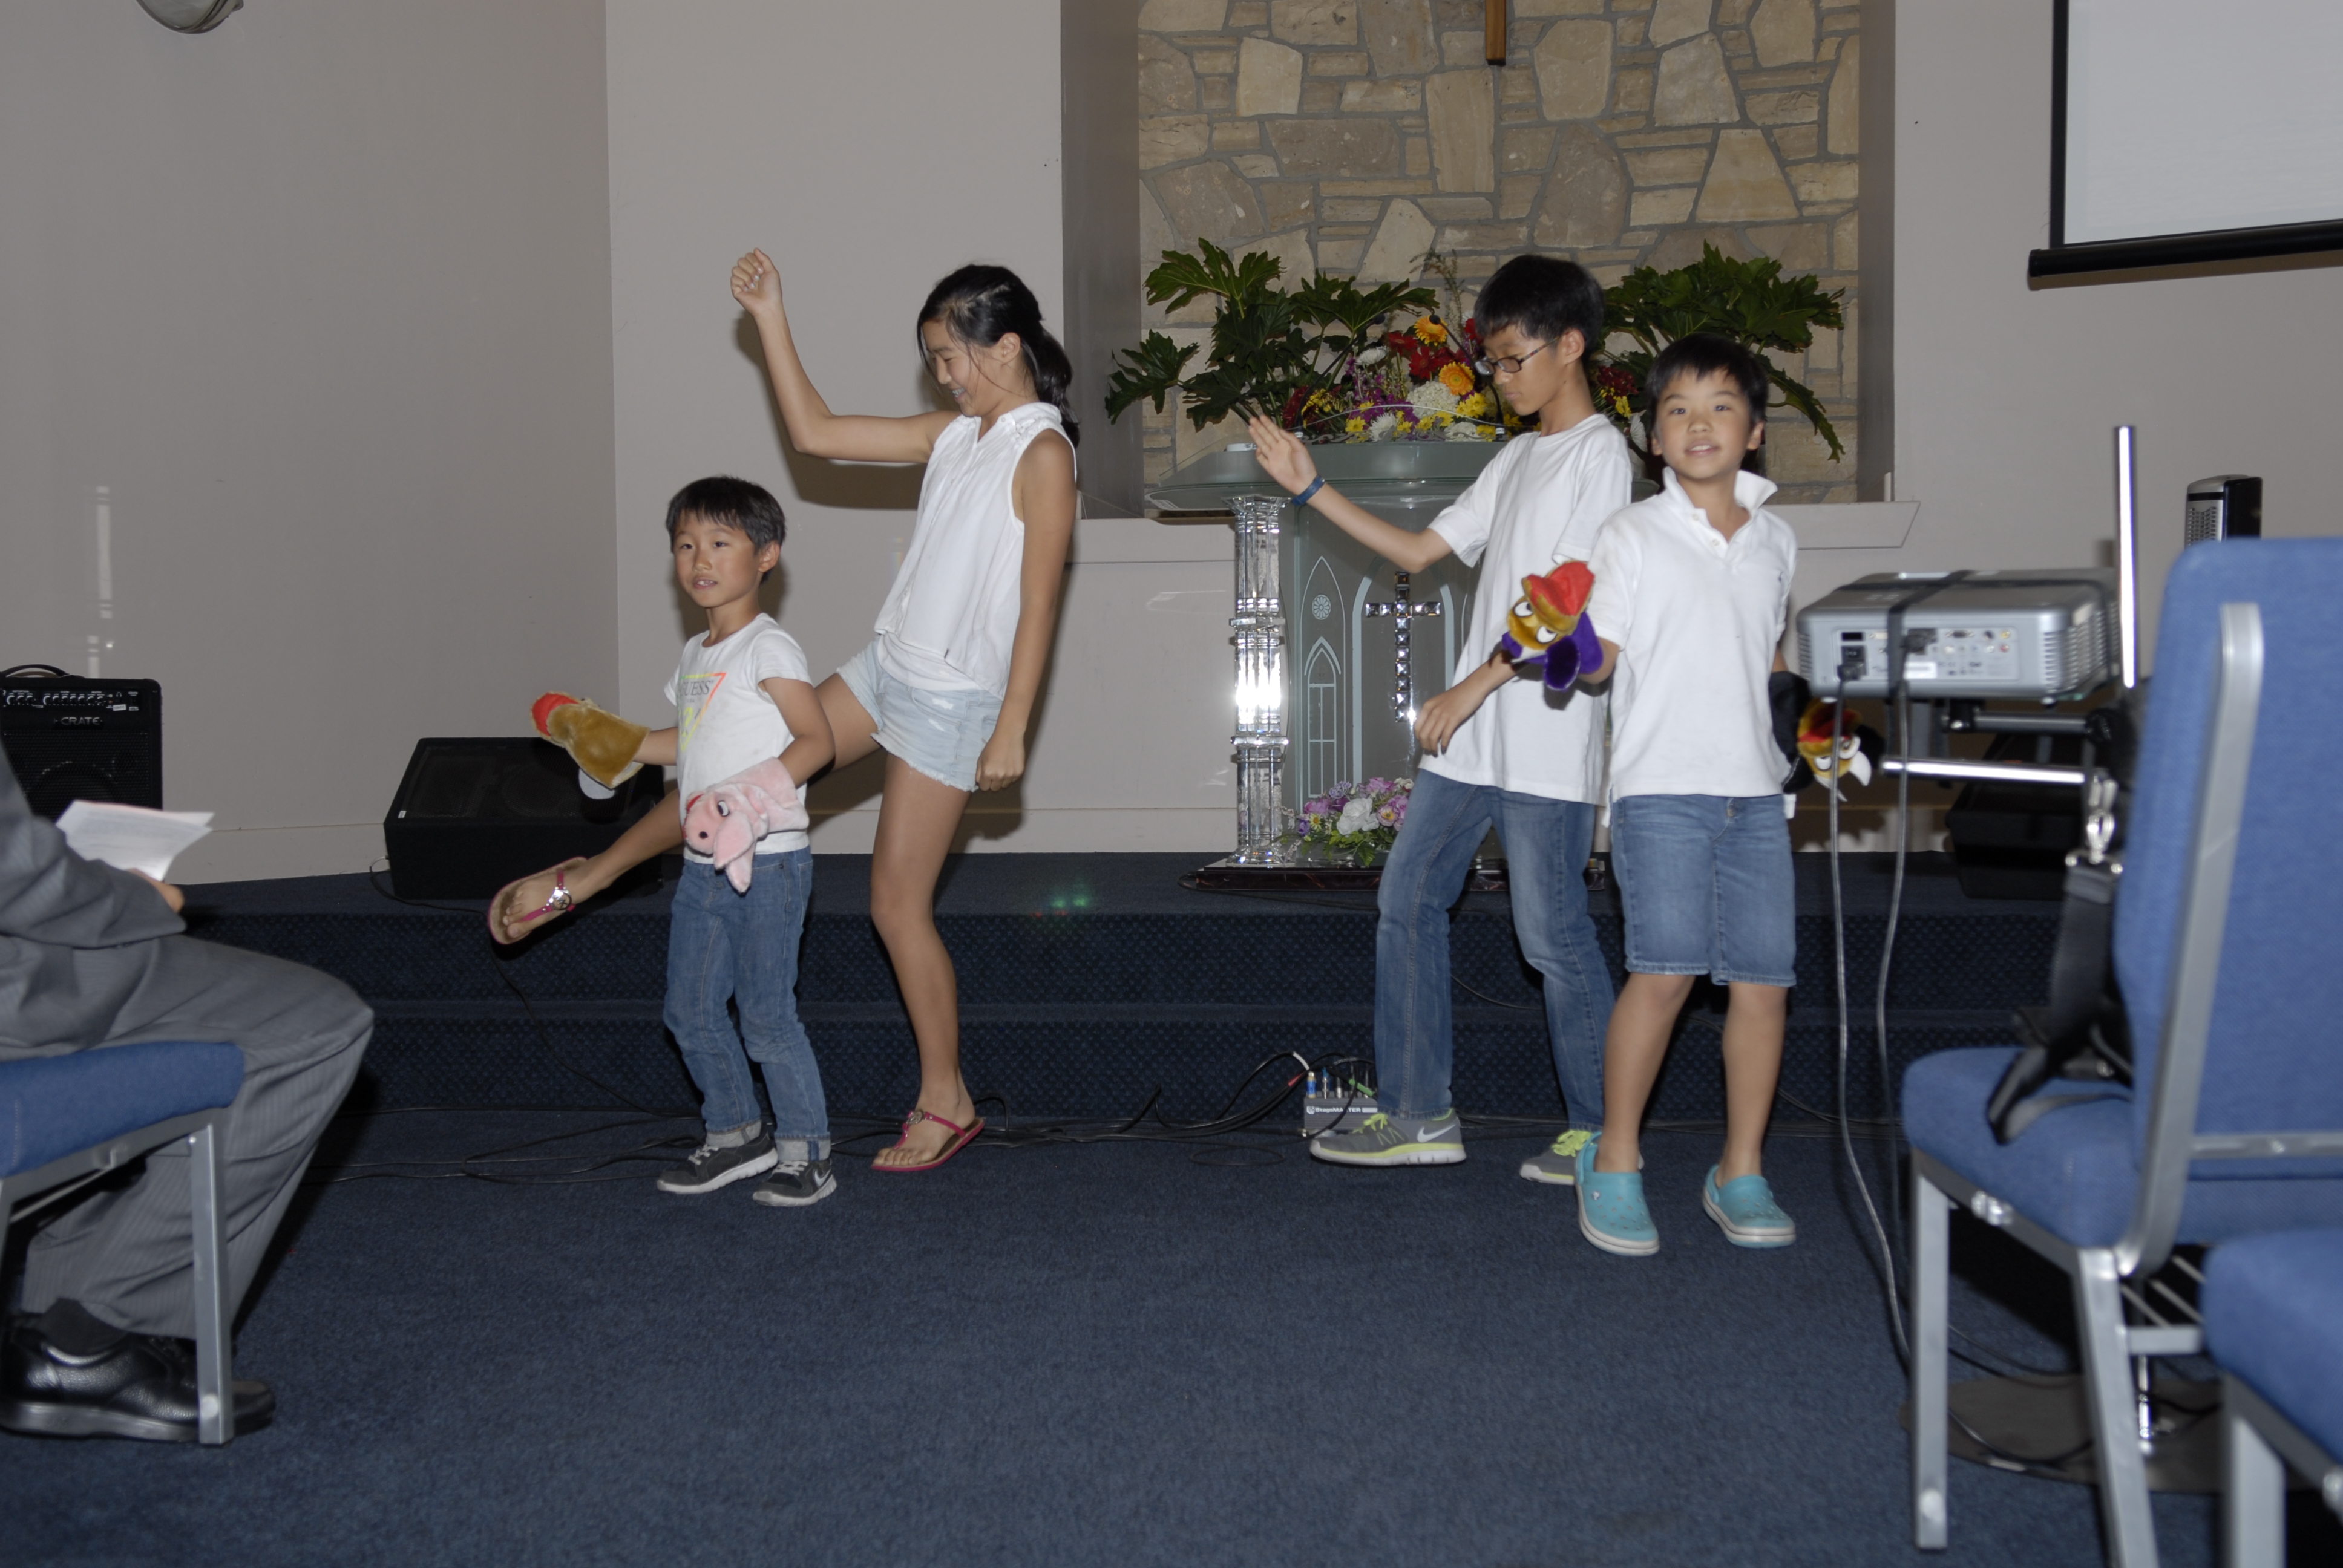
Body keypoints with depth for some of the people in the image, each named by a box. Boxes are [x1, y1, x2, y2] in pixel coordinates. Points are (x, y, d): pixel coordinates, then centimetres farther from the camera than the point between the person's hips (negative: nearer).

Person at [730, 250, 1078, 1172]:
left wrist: (1011, 731, -19)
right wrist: (769, 319, 9)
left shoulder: (1043, 453, -13)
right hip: (885, 670, 8)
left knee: (897, 904, -2)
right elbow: (814, 434, 14)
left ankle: (945, 1105, 10)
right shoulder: (955, 435, 11)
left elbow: (1039, 604, -17)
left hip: (952, 698, -8)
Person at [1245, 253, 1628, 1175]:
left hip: (1547, 745, -9)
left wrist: (1476, 684, -17)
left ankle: (1599, 1133, 12)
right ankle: (1419, 1115, 17)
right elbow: (1420, 552, 19)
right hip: (1470, 737, 9)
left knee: (1553, 935, -3)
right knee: (1407, 901, 9)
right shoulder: (1518, 458, 19)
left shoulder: (1599, 452, -8)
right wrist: (1311, 489, 14)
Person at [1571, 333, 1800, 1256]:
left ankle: (1740, 1174, 15)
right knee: (1667, 967, -16)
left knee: (1764, 975, 1)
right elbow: (1602, 659, 0)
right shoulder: (1633, 535, 2)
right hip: (1661, 783, -5)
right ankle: (1614, 1164, 1)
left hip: (1755, 789, 5)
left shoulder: (1775, 540, 15)